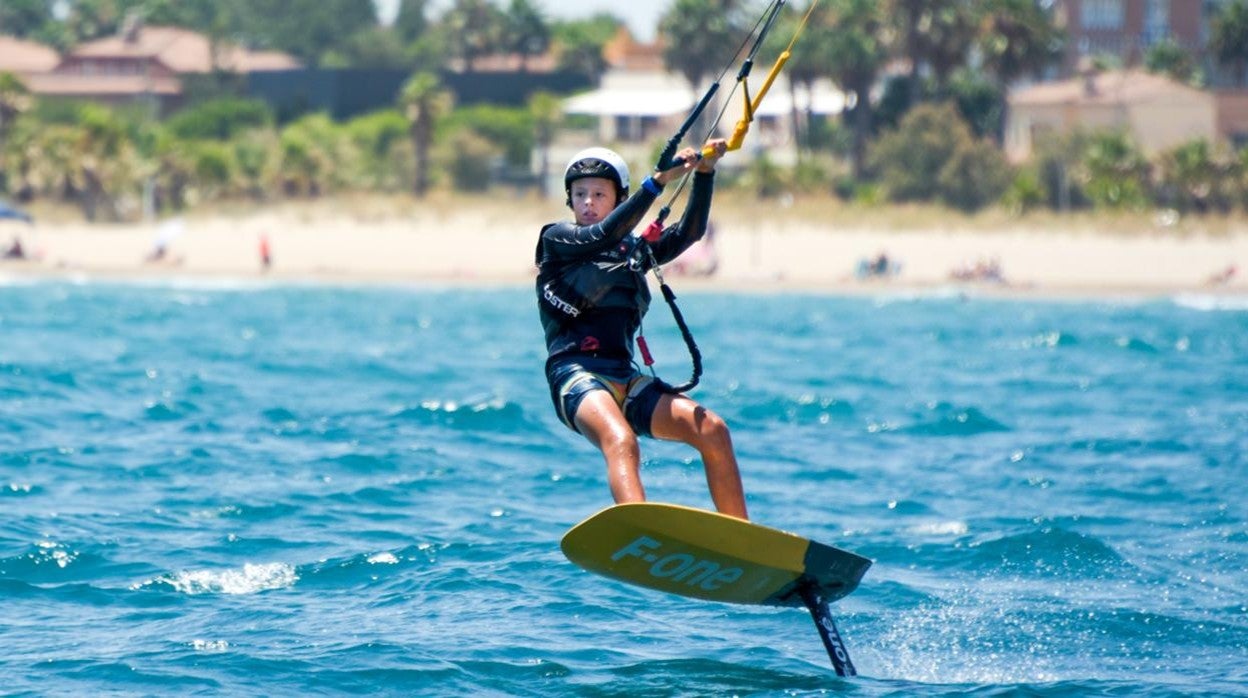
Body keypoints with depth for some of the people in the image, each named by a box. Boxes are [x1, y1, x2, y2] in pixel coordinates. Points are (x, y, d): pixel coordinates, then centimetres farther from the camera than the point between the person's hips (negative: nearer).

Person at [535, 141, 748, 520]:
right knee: (621, 443, -35)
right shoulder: (556, 239, 7)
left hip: (625, 379, 6)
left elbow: (689, 231, 9)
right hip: (576, 375, -6)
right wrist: (659, 180, -18)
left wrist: (704, 172, -5)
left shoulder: (635, 250, 22)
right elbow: (602, 236, -12)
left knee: (712, 430, -13)